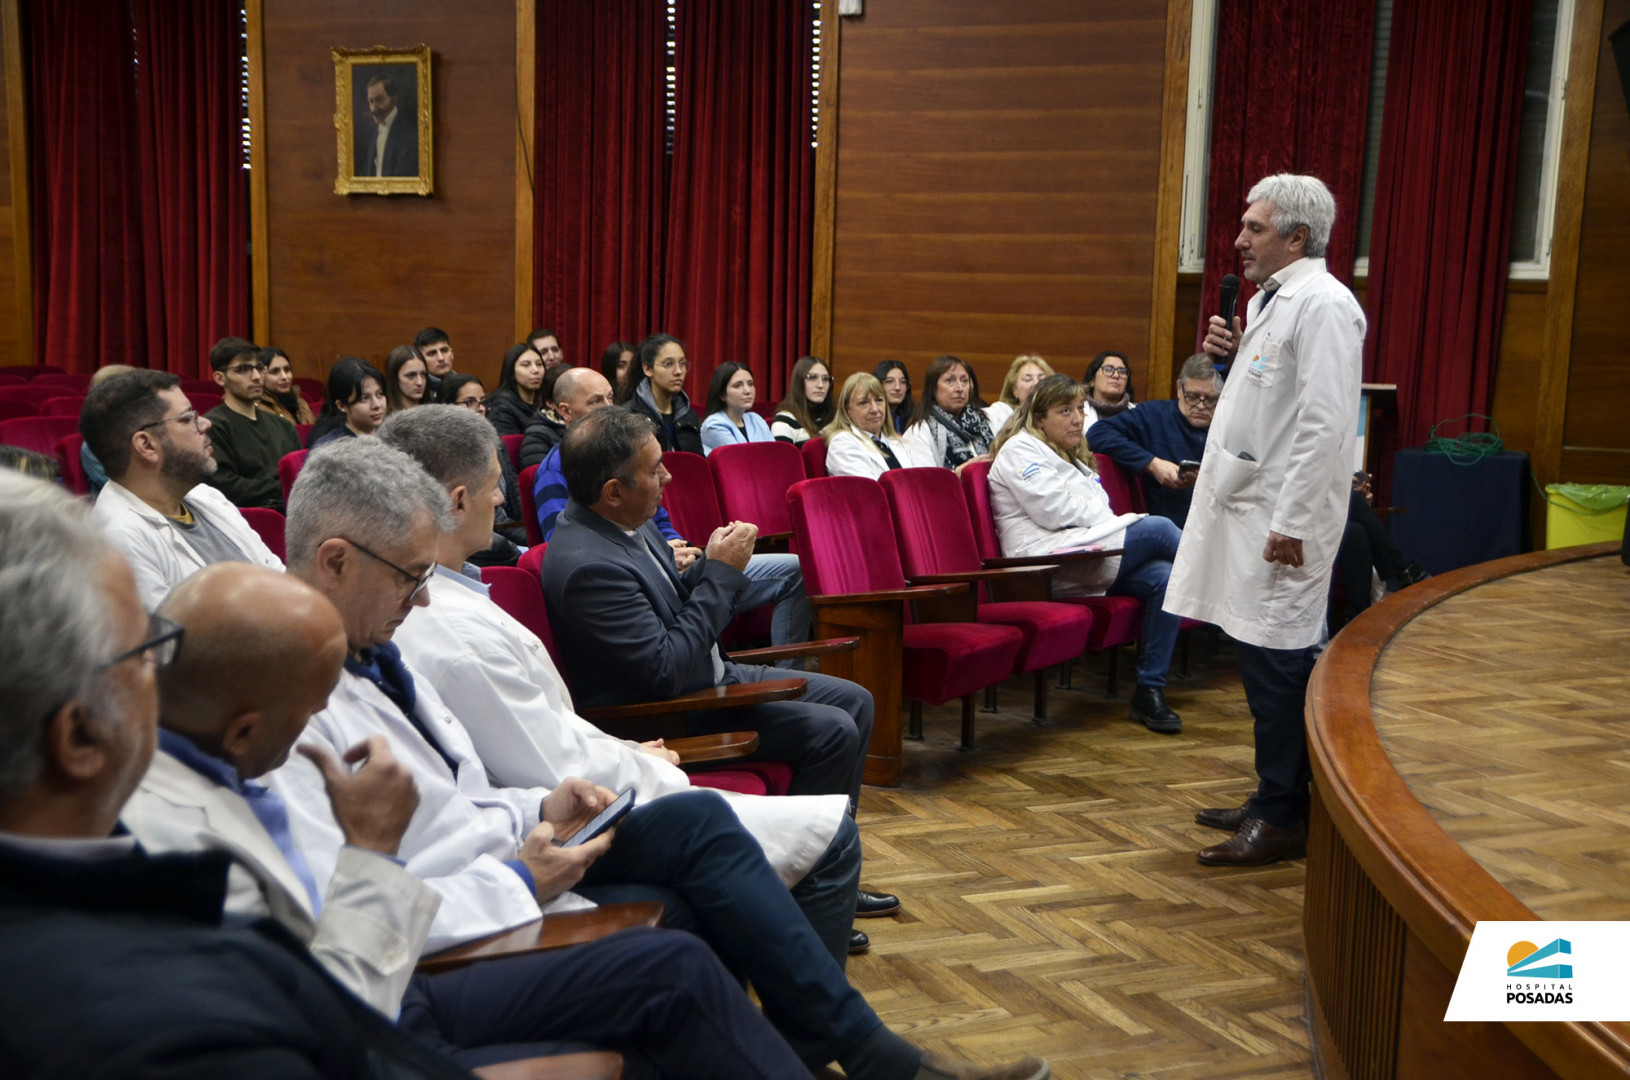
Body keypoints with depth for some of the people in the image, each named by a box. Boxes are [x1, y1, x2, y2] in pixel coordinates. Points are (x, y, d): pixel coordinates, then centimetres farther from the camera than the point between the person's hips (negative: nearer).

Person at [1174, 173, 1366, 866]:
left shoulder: (1323, 305, -14)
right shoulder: (1268, 300, 17)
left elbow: (1325, 423, -20)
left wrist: (1292, 522, -22)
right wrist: (1232, 354, 7)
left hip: (1283, 517, -10)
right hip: (1246, 502, 10)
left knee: (1277, 664, -5)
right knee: (1263, 661, 15)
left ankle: (1282, 820, 5)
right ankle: (1273, 800, 25)